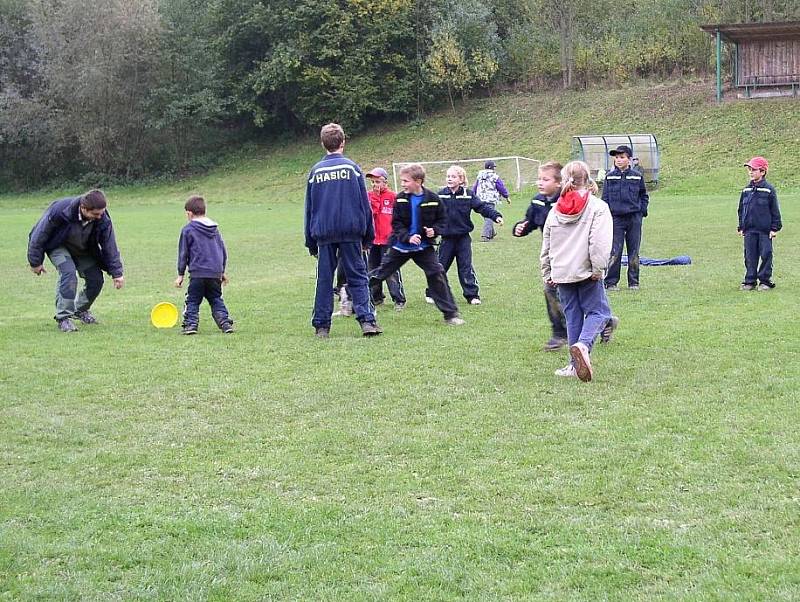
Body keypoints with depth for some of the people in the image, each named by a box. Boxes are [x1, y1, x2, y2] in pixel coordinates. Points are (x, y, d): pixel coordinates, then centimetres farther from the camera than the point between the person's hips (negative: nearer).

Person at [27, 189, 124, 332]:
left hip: (83, 250, 4)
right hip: (58, 246, -4)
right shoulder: (59, 210, -37)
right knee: (68, 273, -27)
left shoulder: (103, 219, -27)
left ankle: (81, 310, 25)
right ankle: (63, 317, -17)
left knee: (96, 280, -4)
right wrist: (36, 262, -15)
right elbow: (39, 235, -23)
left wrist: (117, 273, -16)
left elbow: (109, 245, -15)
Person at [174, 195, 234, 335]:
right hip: (216, 273, 5)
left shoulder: (188, 230, -2)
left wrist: (181, 274, 6)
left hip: (197, 272, -4)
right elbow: (223, 251, 18)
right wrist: (222, 271, 26)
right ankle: (225, 323, 2)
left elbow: (183, 254, 0)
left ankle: (191, 324, -3)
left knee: (192, 301, 5)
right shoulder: (215, 228, 14)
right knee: (216, 300, 13)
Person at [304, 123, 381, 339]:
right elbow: (364, 205, 2)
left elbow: (309, 208, 9)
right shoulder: (352, 168, 0)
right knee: (357, 277, 2)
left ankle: (321, 326, 5)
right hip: (351, 232, -1)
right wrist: (368, 236, 9)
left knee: (324, 280, 6)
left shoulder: (316, 171, 6)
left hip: (324, 233, 1)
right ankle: (367, 320, -9)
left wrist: (311, 242, 15)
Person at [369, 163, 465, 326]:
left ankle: (450, 314, -4)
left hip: (424, 246, -1)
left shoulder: (433, 199, -9)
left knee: (437, 274, -11)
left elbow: (442, 219, 3)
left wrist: (435, 230, -17)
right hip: (401, 245, 1)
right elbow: (396, 223, -7)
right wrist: (408, 237, -22)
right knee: (380, 273, 7)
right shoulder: (401, 199, -6)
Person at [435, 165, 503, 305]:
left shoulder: (468, 195, -5)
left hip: (463, 237, -1)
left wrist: (496, 216, -20)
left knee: (466, 267, 0)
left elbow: (482, 207, -8)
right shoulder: (441, 195, -2)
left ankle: (472, 295, 7)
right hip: (447, 238, 1)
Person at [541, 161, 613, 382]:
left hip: (561, 273, 4)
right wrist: (598, 269, -10)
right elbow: (600, 242, -16)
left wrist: (547, 273, 22)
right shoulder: (597, 207, -5)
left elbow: (546, 246, 14)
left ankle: (576, 364, 10)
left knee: (573, 315, 12)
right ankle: (583, 345, -23)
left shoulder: (555, 210, 10)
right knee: (597, 311, 4)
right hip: (585, 272, -4)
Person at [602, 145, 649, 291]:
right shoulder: (610, 177, 3)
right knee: (614, 252, -5)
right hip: (616, 218, -1)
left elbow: (644, 196, 15)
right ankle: (611, 282, 1)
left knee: (634, 252, 6)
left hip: (634, 219, 1)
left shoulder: (637, 177, 4)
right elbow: (605, 198, 5)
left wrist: (642, 210, 3)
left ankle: (634, 282, 15)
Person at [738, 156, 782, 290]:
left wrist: (775, 228, -5)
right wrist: (741, 227, 13)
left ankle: (765, 281, 9)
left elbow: (775, 211, -2)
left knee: (766, 255, 0)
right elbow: (741, 210, 16)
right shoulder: (746, 190, 9)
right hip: (749, 230, 4)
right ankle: (749, 281, 12)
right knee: (750, 256, 6)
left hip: (765, 230, -4)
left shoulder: (769, 190, -4)